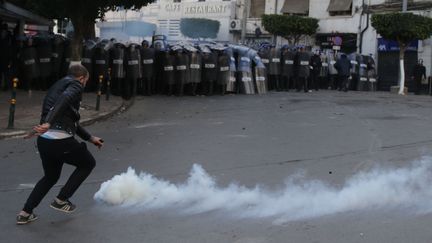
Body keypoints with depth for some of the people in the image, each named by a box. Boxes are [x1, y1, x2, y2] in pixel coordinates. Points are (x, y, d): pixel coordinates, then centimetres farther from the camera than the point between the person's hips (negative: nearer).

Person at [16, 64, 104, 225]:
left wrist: (90, 138, 37)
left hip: (43, 140, 8)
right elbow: (64, 100, -26)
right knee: (88, 163, 18)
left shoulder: (56, 87, 26)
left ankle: (25, 213, 22)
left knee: (50, 177, 28)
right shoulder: (75, 85, -1)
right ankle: (61, 200, 16)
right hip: (61, 141, -8)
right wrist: (48, 124, -37)